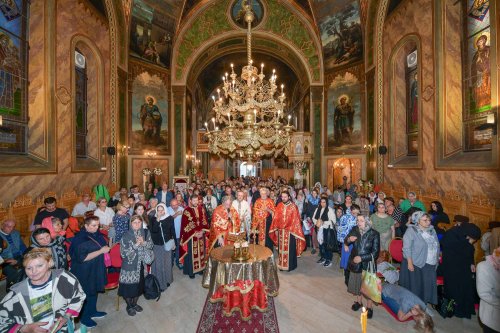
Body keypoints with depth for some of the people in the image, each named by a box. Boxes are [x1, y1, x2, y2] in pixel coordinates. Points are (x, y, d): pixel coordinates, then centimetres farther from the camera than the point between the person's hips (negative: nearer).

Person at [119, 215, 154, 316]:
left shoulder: (145, 233, -6)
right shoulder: (126, 236, -16)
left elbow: (151, 245, -3)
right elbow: (123, 253, -17)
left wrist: (143, 242, -21)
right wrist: (135, 245, -27)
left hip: (141, 264, 4)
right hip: (129, 265, -3)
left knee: (139, 284, 18)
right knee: (129, 285, 10)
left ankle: (134, 303, 43)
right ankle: (129, 306, 36)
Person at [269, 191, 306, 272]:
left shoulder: (293, 207, -10)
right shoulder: (279, 206, 1)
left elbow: (296, 220, -9)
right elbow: (276, 218, 5)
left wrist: (295, 232, -10)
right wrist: (276, 229, 4)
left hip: (290, 231, -4)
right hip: (280, 231, 4)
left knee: (290, 249, 8)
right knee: (281, 248, 14)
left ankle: (290, 265, 26)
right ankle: (281, 264, 30)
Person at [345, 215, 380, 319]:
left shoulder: (374, 234, -17)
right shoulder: (354, 230, -10)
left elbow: (375, 253, -15)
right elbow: (345, 242, -1)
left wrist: (361, 258, -22)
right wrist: (349, 239, -23)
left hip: (368, 264, -3)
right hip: (355, 263, 3)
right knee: (356, 283, 20)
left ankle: (369, 307, 36)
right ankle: (358, 301, 45)